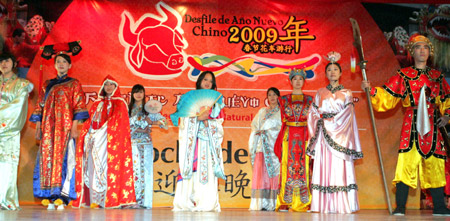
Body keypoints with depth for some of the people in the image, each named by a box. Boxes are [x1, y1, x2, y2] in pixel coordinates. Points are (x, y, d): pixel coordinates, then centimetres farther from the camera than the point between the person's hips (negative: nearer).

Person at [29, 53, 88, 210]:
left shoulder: (74, 84, 11)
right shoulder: (47, 84, 21)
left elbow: (78, 106, 1)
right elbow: (39, 107, 17)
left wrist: (74, 127, -10)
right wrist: (38, 127, 6)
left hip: (65, 126, -3)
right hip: (48, 127, 3)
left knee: (63, 157, -11)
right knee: (47, 158, -5)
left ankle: (62, 197, -13)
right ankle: (50, 197, -4)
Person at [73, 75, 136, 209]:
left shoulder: (120, 103, 9)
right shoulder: (97, 104, 22)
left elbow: (122, 124, 0)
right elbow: (89, 121, 17)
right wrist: (88, 135, 3)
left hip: (111, 139, -4)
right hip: (95, 139, 4)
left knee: (110, 166, -11)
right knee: (94, 166, -2)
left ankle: (111, 199, -12)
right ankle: (95, 199, -1)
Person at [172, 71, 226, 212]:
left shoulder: (215, 101, 16)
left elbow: (219, 121, 8)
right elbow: (185, 118, 1)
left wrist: (208, 121, -9)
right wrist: (199, 118, -14)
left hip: (209, 140, 1)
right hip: (193, 139, -1)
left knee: (207, 170, -6)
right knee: (193, 168, -8)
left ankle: (207, 202, -7)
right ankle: (189, 202, -8)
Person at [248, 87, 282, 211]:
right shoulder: (262, 111, 21)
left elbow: (283, 127, -1)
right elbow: (255, 126, 17)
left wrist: (264, 131, -5)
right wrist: (259, 133, -4)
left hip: (275, 145, -3)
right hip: (262, 145, 3)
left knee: (274, 172, -9)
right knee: (260, 172, -7)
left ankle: (272, 203, -9)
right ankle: (261, 203, -9)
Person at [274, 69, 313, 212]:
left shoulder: (309, 100, 11)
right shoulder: (284, 99, 11)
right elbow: (283, 120, 8)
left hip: (305, 137, 0)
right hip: (288, 137, 0)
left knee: (304, 166, -3)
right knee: (288, 166, -5)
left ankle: (305, 202, -1)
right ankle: (285, 202, -3)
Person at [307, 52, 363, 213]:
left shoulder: (346, 93, 8)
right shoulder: (320, 93, 14)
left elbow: (347, 115, -1)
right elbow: (313, 113, 9)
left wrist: (329, 122, -8)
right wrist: (320, 123, -9)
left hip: (339, 134, -2)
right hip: (323, 134, 2)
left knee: (340, 167, -7)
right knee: (323, 167, -4)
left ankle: (341, 205, -6)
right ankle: (324, 204, -2)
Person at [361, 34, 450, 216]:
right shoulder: (403, 75, 6)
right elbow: (387, 98, 1)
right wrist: (371, 90, -13)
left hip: (432, 125, 3)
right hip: (411, 124, -3)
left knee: (435, 165, 6)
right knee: (407, 162, -12)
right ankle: (400, 207, -7)